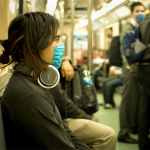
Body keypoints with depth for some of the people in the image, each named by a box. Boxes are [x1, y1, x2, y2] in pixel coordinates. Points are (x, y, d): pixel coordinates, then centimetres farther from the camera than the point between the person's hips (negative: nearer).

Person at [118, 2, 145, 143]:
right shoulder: (128, 28, -4)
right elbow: (124, 49, -12)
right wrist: (130, 67, -18)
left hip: (142, 67, 7)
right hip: (132, 68, -7)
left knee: (138, 99, 12)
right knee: (128, 99, -5)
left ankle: (135, 126, 26)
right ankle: (124, 133, -1)